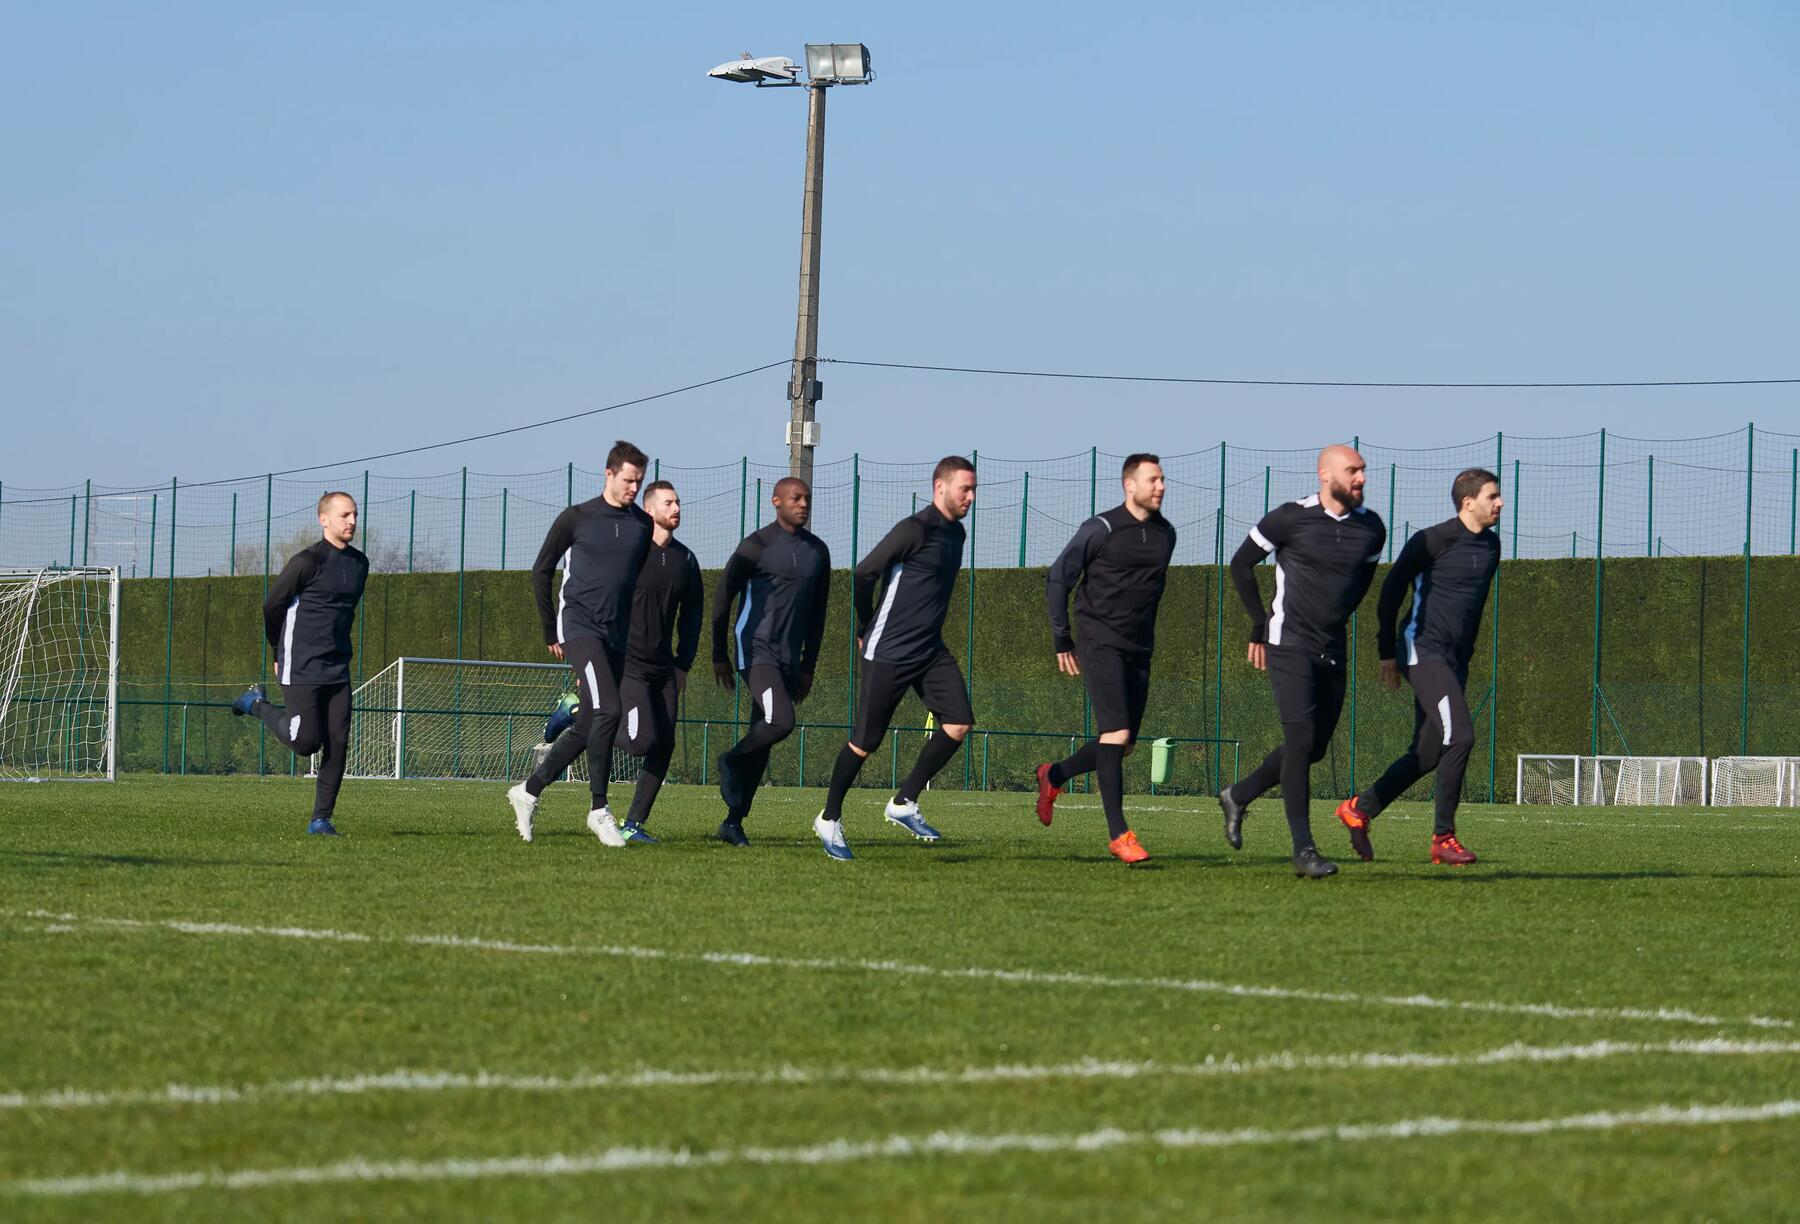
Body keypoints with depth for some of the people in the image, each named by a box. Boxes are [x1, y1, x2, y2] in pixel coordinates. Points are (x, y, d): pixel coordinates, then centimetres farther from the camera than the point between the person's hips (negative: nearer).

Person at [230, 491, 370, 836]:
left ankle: (321, 819, 5)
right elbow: (272, 606, -2)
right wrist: (280, 653, 9)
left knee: (338, 745, -2)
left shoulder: (359, 563, 10)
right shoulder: (307, 561, -12)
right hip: (301, 670, -6)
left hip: (337, 670, 6)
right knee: (305, 741, -8)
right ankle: (258, 704, 17)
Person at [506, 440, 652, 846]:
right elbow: (541, 572, 7)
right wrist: (550, 633, 7)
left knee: (587, 727, 6)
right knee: (608, 709, -22)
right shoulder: (576, 518, -1)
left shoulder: (642, 525, 9)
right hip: (579, 626, -5)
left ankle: (529, 790, 23)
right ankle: (599, 809, -17)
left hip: (617, 635, 5)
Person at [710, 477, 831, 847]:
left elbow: (817, 613, 19)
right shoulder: (757, 545, -6)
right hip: (756, 650, -6)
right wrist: (719, 655, -4)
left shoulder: (817, 552, 13)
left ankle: (734, 822, 10)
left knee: (761, 746, 5)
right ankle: (730, 761, 3)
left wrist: (808, 667, 16)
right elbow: (723, 596, -2)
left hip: (789, 659, 6)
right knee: (780, 722, -24)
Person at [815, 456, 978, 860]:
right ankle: (830, 819, 16)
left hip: (931, 651, 7)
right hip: (889, 653, -7)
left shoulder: (956, 533, 10)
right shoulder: (914, 530, -16)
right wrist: (865, 632, -3)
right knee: (865, 740, -2)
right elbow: (862, 576, -14)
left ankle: (904, 803, 4)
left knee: (959, 721, -8)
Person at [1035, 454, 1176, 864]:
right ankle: (1118, 834, -15)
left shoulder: (1165, 534, 10)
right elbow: (1057, 579, -1)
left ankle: (1054, 776, 32)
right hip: (1100, 643, -7)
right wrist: (1062, 641, -1)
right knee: (1116, 734, -17)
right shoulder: (1101, 529, -8)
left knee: (1123, 746, 6)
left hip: (1138, 651, 7)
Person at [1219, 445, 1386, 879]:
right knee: (1302, 741, -14)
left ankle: (1238, 796, 31)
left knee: (1315, 747, 9)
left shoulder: (1371, 529, 5)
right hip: (1290, 646, -6)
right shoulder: (1291, 519, -9)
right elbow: (1241, 564, 2)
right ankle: (1304, 851, -12)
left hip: (1333, 650, 6)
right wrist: (1260, 626, 4)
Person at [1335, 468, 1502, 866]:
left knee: (1427, 755, 6)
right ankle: (1443, 837, -13)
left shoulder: (1490, 546, 13)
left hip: (1454, 661, 8)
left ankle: (1359, 809, 21)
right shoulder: (1433, 541, -9)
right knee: (1459, 736, -20)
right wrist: (1388, 652, -3)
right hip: (1423, 651, -8)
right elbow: (1392, 588, -4)